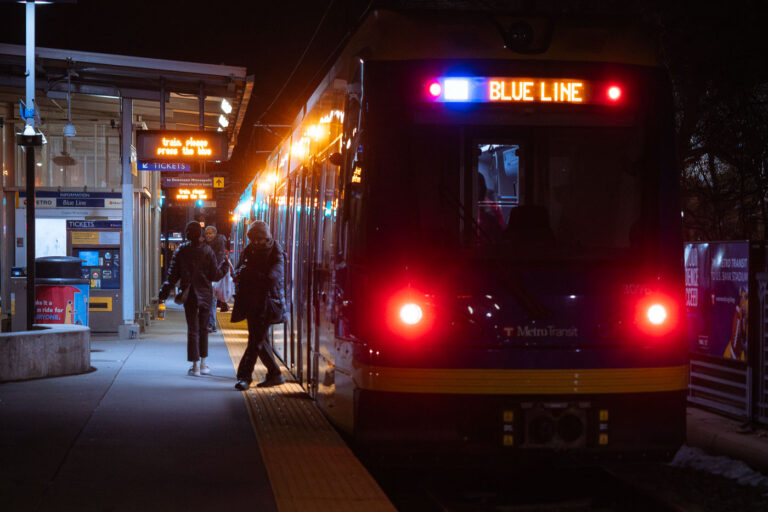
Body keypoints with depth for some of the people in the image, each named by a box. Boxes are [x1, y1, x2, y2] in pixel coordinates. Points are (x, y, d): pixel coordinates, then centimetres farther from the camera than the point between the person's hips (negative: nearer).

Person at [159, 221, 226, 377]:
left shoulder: (181, 251, -4)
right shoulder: (207, 251, -6)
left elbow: (173, 275, -2)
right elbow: (215, 275, -3)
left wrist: (164, 292, 4)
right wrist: (225, 265, 14)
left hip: (189, 295, 0)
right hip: (205, 294, 0)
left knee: (192, 330, 3)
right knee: (203, 329, 14)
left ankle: (195, 366, -2)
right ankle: (202, 365, 16)